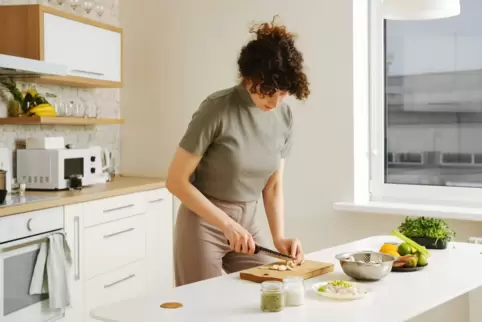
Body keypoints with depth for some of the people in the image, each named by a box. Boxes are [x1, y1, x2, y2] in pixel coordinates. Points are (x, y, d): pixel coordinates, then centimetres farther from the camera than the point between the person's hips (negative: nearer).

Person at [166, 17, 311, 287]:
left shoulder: (284, 116, -3)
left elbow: (273, 186, 4)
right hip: (203, 224, -5)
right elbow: (176, 180, -16)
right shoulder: (218, 108, -19)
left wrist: (279, 237, -9)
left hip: (247, 224, 5)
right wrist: (227, 224, -19)